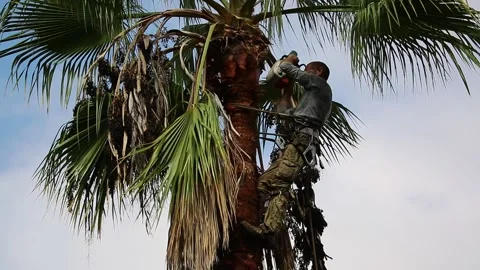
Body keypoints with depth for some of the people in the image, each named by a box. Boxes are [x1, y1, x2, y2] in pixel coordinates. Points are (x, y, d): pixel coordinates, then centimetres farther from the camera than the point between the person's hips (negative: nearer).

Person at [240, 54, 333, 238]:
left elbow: (285, 67, 8)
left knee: (279, 183, -24)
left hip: (302, 138, -9)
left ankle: (270, 227, -36)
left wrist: (291, 59, 28)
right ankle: (268, 225, -15)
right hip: (298, 140, 9)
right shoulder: (322, 94, 36)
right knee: (265, 181, 0)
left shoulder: (318, 82, 12)